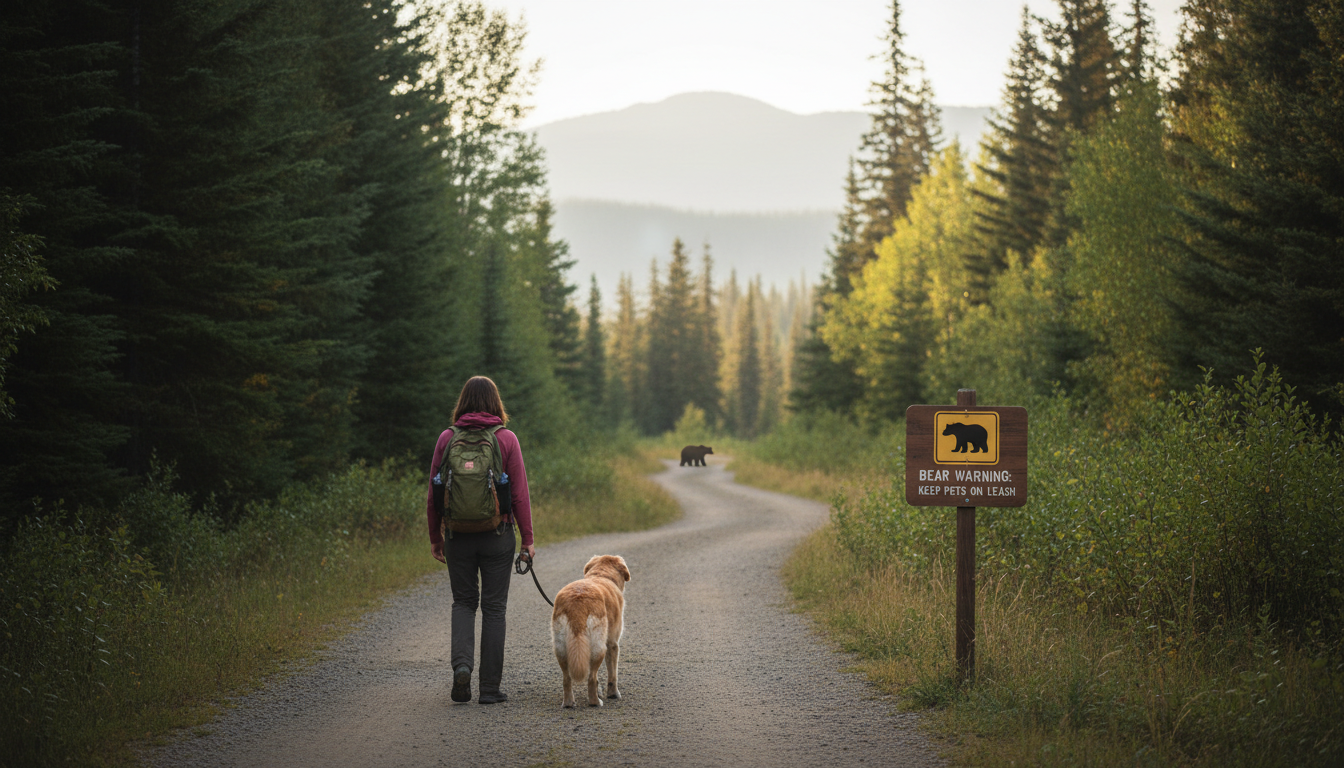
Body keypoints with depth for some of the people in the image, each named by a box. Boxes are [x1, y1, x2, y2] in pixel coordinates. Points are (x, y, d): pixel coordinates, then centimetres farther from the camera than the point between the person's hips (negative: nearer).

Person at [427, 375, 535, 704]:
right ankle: (490, 686, 7)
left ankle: (461, 663, -8)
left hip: (458, 535, 1)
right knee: (493, 606, 7)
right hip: (497, 535, -1)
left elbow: (434, 494, 2)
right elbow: (520, 493, -5)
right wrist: (527, 538, 1)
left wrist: (434, 537, 11)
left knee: (463, 602, 16)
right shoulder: (506, 439, -4)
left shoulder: (447, 439, 0)